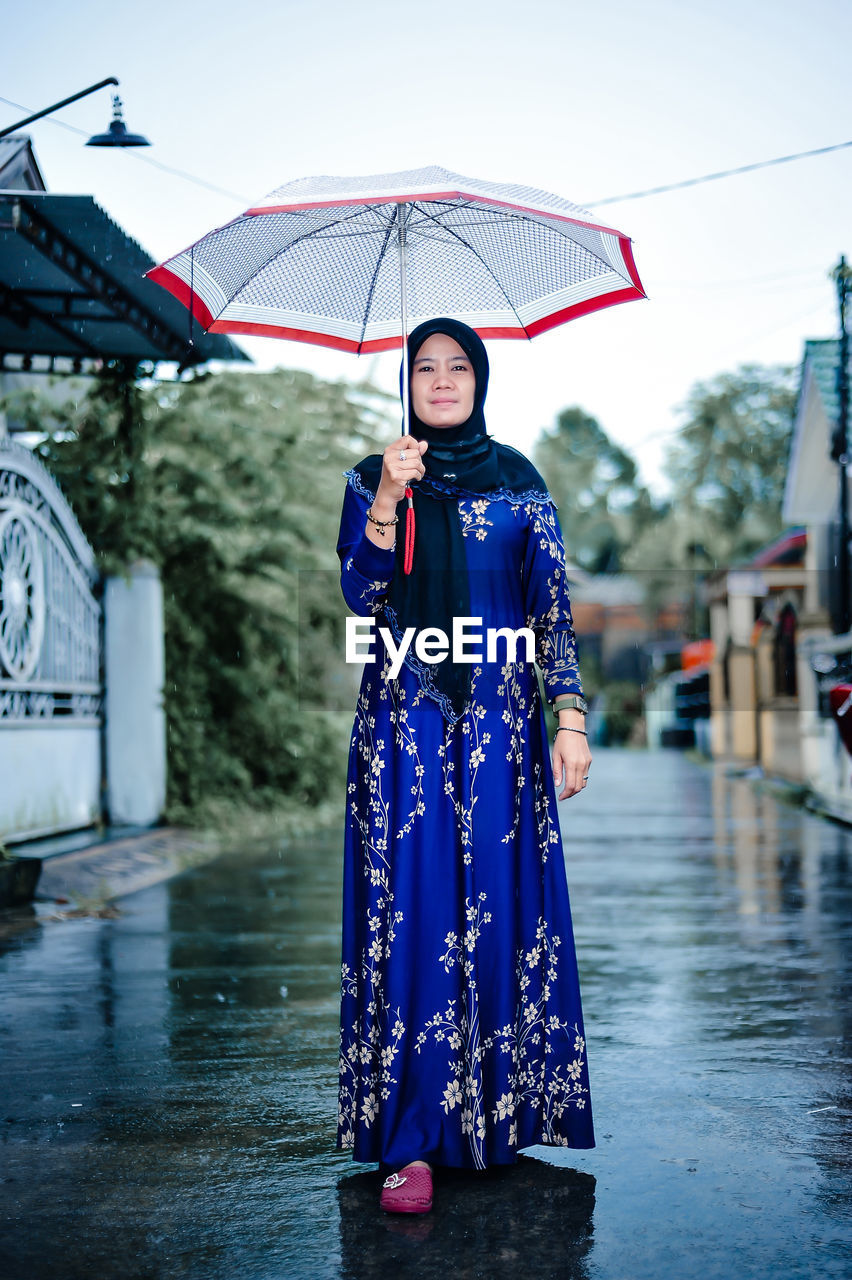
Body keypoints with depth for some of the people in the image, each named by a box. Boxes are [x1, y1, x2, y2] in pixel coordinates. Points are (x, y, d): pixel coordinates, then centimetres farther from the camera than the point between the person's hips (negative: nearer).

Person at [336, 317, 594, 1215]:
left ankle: (498, 1110, 15)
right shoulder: (373, 479, 8)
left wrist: (570, 717, -3)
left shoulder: (517, 480, 8)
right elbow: (360, 598, -2)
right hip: (403, 725, -1)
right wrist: (389, 500, -15)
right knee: (411, 911, -7)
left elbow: (554, 604, 5)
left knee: (499, 903, 0)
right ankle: (411, 1140, -6)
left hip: (499, 721, 1)